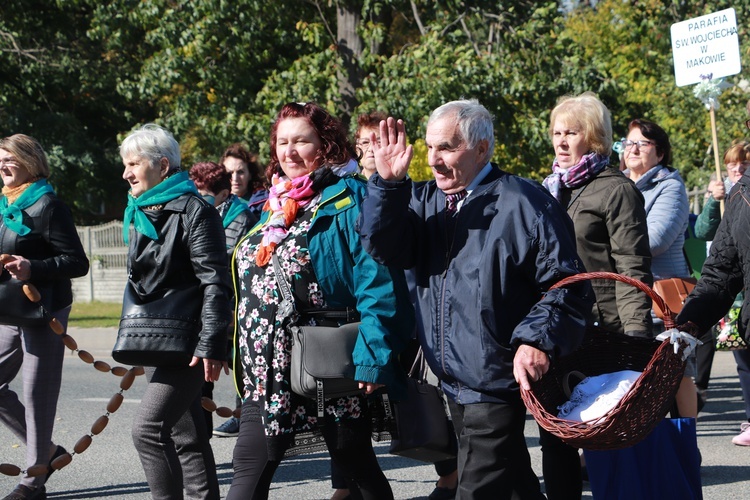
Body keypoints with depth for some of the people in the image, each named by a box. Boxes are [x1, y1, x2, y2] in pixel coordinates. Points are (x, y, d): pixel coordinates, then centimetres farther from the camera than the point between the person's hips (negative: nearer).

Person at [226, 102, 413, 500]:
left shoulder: (348, 201, -9)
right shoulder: (273, 205, 15)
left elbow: (377, 285, -17)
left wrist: (372, 356, -25)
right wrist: (244, 355, 17)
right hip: (268, 372, 7)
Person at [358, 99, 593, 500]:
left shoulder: (522, 203, -9)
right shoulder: (427, 201, 9)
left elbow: (566, 284, -10)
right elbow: (385, 248, -6)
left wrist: (538, 339, -23)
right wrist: (388, 183, -17)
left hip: (497, 381, -7)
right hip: (452, 383, 7)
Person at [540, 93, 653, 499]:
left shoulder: (616, 190, -5)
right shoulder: (551, 189, 16)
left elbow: (632, 271, -11)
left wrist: (636, 337, -20)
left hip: (599, 329, -7)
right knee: (555, 436, 8)